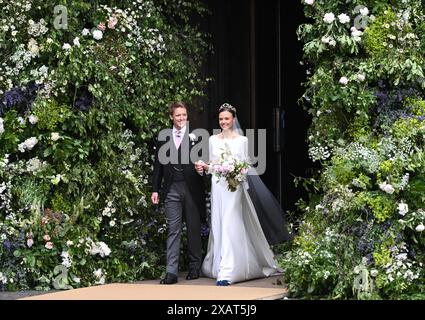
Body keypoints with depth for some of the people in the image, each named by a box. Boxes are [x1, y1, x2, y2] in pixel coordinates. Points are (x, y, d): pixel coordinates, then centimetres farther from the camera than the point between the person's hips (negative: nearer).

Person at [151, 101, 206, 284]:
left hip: (192, 189, -1)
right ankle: (171, 272, -4)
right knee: (173, 230, -1)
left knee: (194, 229, 9)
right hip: (171, 190, 1)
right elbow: (158, 165, 11)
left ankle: (195, 267, 20)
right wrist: (155, 189, 7)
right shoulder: (163, 138, 9)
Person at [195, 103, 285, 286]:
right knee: (218, 226, 4)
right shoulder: (213, 140, 10)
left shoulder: (242, 140, 2)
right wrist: (203, 167, -8)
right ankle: (218, 266, 15)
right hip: (217, 186, 3)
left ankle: (226, 273, -16)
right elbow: (210, 166, 13)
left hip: (234, 187, -3)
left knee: (230, 226, -11)